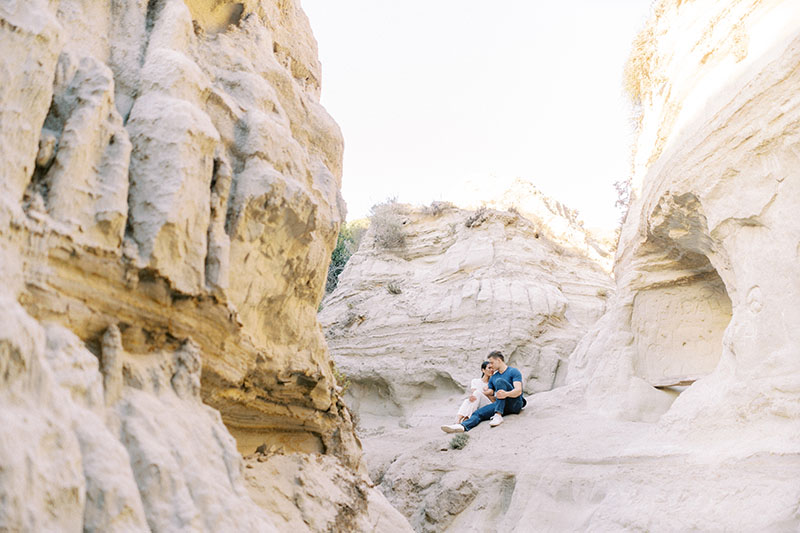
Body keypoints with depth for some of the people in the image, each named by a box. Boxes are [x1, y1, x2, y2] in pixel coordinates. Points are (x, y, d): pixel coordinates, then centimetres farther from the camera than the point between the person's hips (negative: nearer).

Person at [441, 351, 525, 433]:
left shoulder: (513, 372, 2)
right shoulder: (493, 377, 23)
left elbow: (518, 391, -14)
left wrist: (506, 394, -36)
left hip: (515, 403, -6)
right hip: (502, 405, 6)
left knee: (499, 381, -27)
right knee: (478, 413, -17)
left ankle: (498, 416, -38)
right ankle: (463, 426, -46)